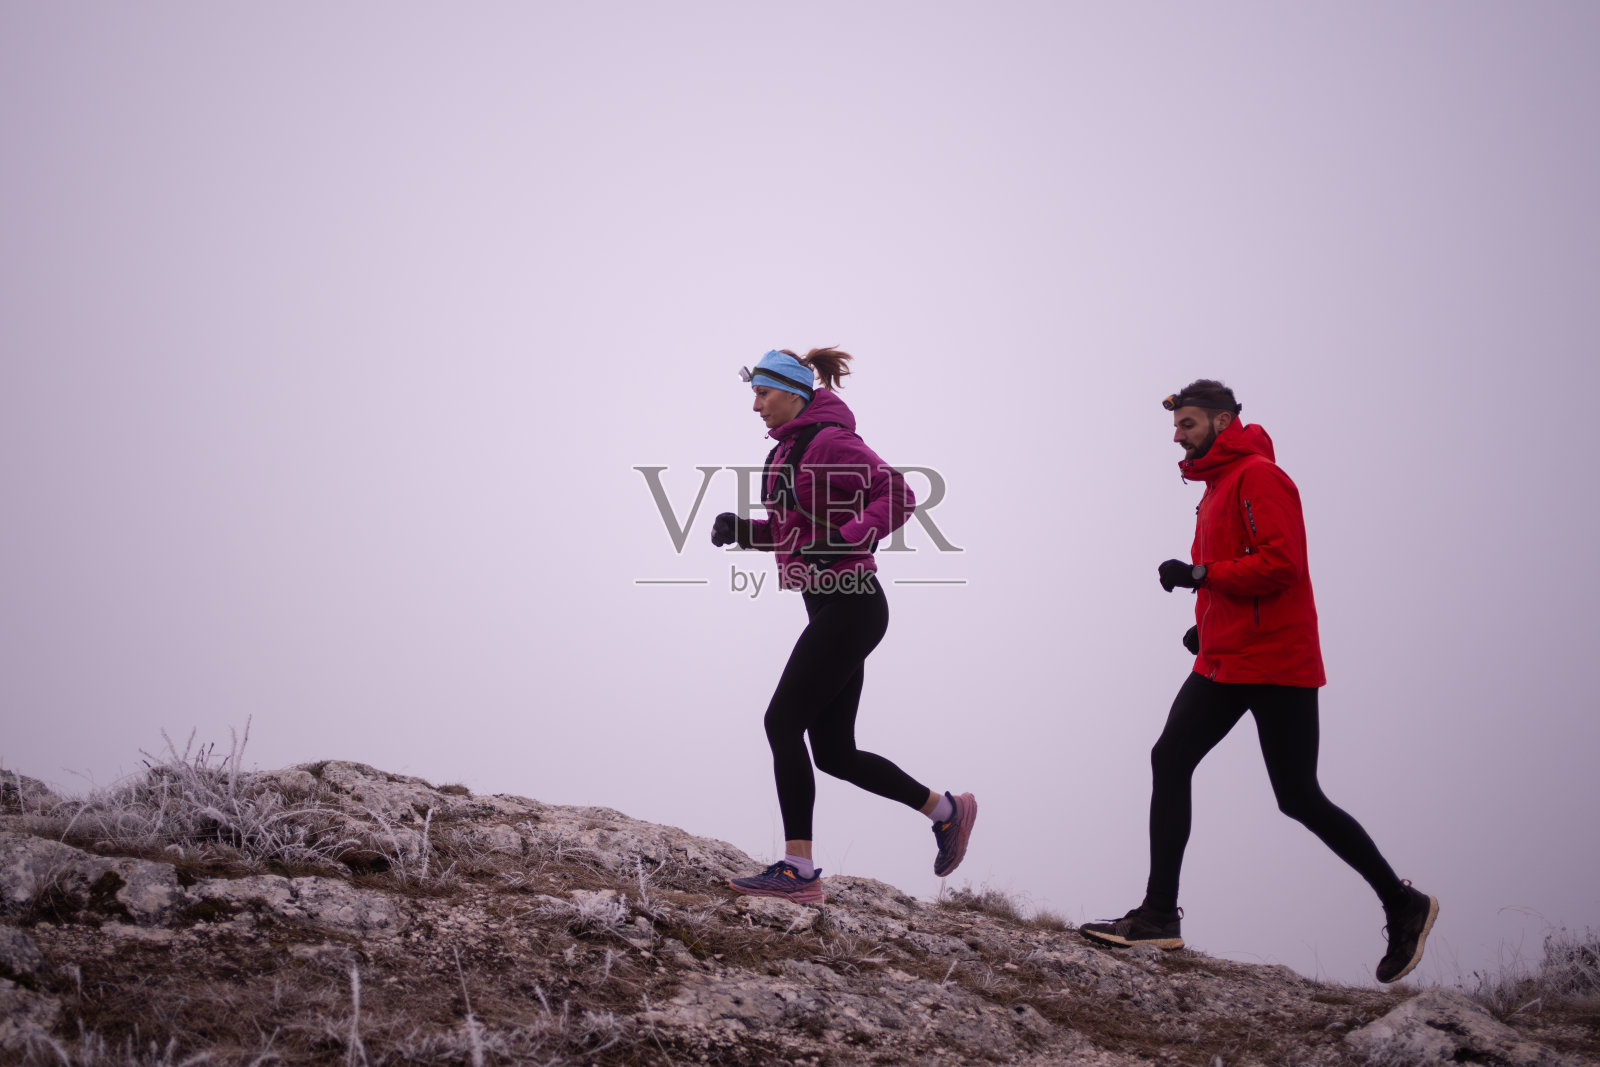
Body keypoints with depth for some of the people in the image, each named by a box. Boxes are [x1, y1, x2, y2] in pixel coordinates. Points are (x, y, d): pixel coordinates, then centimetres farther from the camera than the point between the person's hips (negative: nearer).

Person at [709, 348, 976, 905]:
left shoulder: (830, 442, -12)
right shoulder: (787, 450, 16)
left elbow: (897, 496, -19)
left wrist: (845, 540, -29)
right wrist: (742, 529, 9)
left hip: (850, 605, -10)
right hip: (831, 608, 10)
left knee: (783, 720, -12)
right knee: (833, 750, 9)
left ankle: (798, 870, -9)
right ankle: (945, 809, 22)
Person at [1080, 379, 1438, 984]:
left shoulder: (1259, 476, -10)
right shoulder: (1217, 486, 19)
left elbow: (1281, 562, -22)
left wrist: (1202, 575, -22)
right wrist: (1209, 622, 15)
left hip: (1274, 663, -9)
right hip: (1223, 663, 9)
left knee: (1299, 799, -4)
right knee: (1169, 761, -4)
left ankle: (1402, 905, 11)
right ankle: (1159, 915, -6)